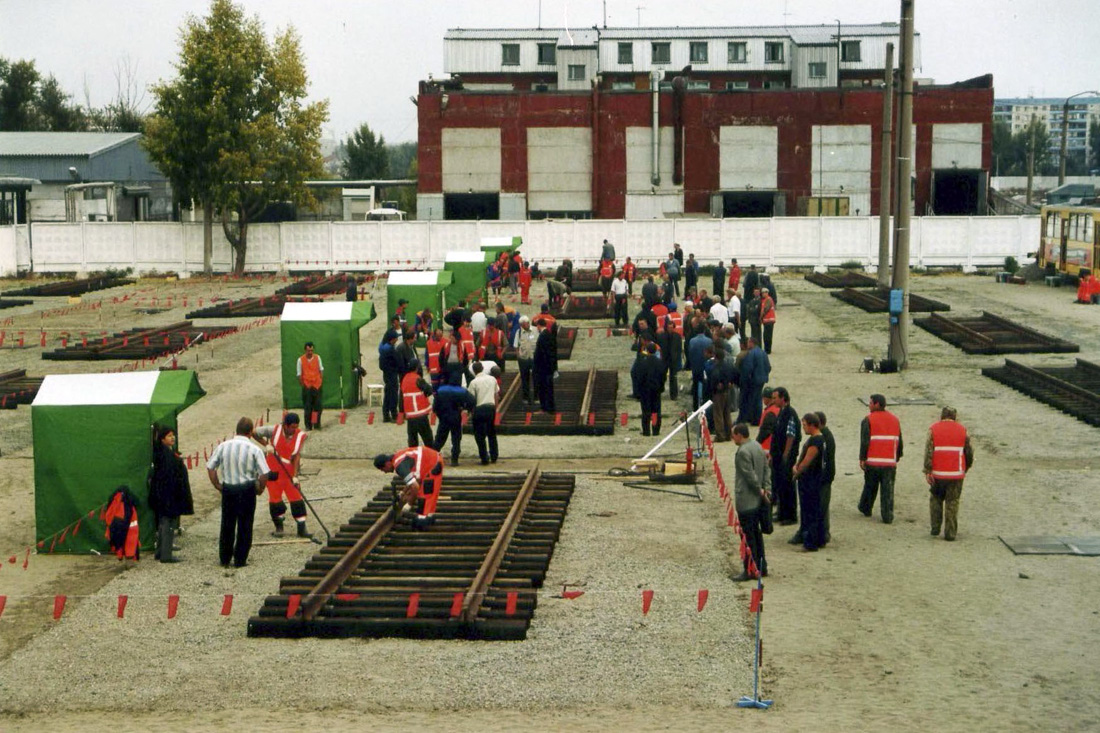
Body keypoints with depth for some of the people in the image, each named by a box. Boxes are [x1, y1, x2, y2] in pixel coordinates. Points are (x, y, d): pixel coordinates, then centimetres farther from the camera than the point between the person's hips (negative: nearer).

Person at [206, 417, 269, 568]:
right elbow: (264, 474, -14)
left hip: (227, 489, 3)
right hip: (247, 489, -3)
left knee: (227, 525, 14)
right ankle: (240, 560, 10)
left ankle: (224, 559, 20)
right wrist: (260, 489, 2)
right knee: (245, 526, 7)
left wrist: (218, 486, 12)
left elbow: (210, 467, 4)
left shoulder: (223, 446, -1)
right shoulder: (254, 449, -10)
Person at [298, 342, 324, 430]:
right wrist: (302, 384, -1)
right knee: (307, 407, 1)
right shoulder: (301, 360, -3)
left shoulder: (317, 357, 4)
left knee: (318, 406, 2)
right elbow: (299, 374, 0)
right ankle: (308, 425, 8)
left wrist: (321, 380, 2)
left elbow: (321, 370, 10)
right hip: (307, 386, -2)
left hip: (317, 385, 2)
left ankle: (317, 424, 14)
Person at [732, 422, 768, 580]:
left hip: (746, 501, -9)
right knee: (756, 533, 18)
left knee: (748, 536, -3)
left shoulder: (743, 452, -20)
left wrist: (760, 490, -9)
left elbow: (750, 475, -20)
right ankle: (761, 567, 24)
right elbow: (766, 468, 12)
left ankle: (750, 570, 1)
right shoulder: (757, 446, 9)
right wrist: (764, 488, 9)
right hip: (757, 500, 9)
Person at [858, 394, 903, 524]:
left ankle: (865, 508, 30)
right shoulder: (894, 419, 11)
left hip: (872, 461, -3)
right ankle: (887, 516, -2)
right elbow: (899, 441, 15)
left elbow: (865, 441, -11)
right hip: (890, 462, 3)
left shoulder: (868, 420, -5)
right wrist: (897, 458, 22)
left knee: (870, 486, 15)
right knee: (888, 490, 2)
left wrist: (862, 459, -6)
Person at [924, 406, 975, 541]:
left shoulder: (933, 429, 0)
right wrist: (966, 468, 21)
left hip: (937, 473, 0)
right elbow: (969, 452, 6)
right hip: (956, 473, 0)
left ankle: (935, 528, 16)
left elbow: (928, 451, -8)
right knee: (952, 503, 5)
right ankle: (950, 534, 4)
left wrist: (927, 471, -8)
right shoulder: (962, 430, 2)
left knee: (935, 499, 18)